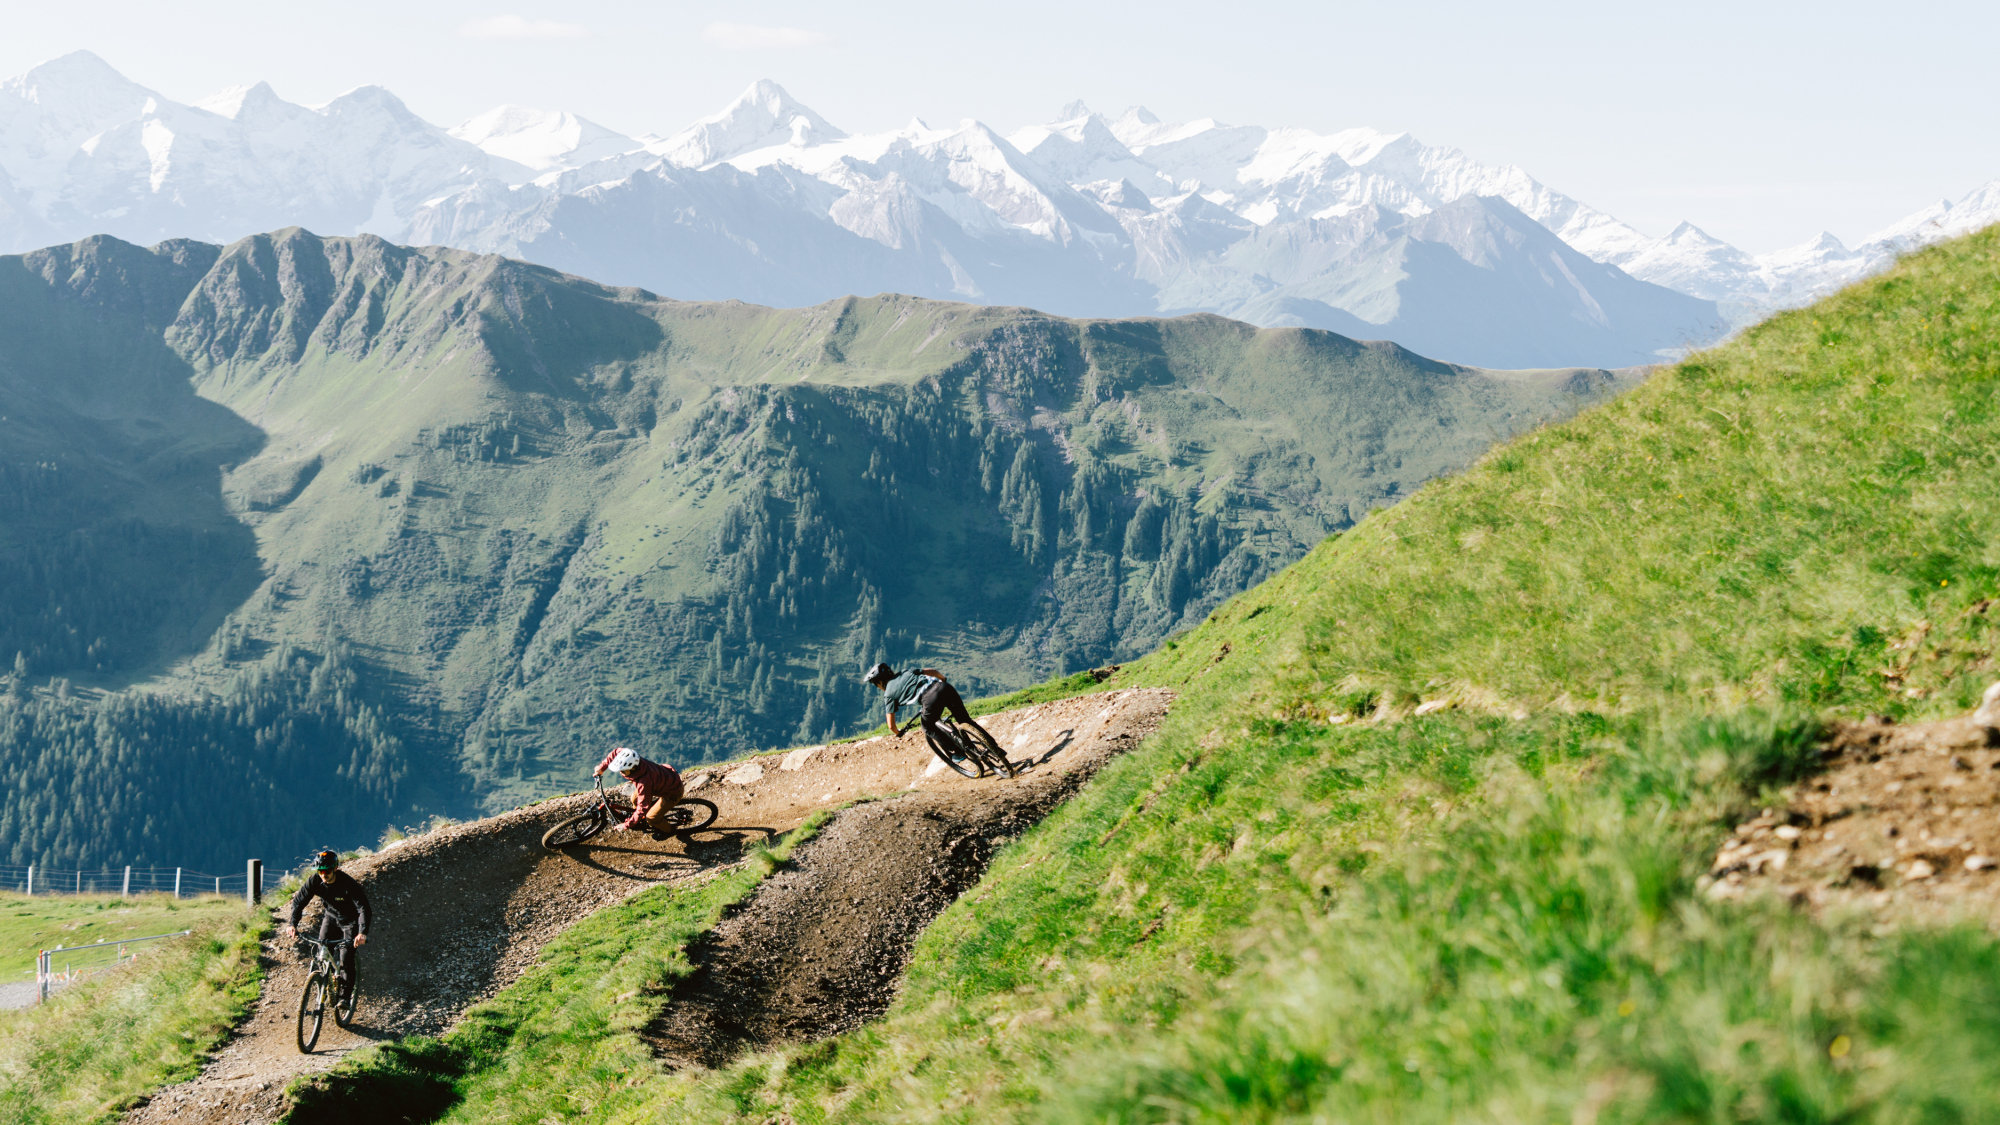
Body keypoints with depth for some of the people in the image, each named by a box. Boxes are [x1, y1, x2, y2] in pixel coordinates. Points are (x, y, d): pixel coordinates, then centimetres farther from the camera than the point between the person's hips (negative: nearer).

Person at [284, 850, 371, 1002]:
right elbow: (299, 900, -13)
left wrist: (363, 932, -50)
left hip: (350, 921, -4)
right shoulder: (314, 880, -21)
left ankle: (345, 995, -2)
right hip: (330, 917, 4)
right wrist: (292, 924, -28)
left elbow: (363, 908, -36)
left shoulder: (348, 884, -32)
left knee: (346, 958, -13)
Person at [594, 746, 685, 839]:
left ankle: (667, 831, 26)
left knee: (651, 818, -6)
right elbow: (617, 751, -2)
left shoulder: (644, 783, -42)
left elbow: (642, 809, -33)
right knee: (635, 799, 7)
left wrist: (626, 825, -26)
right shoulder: (633, 761, -24)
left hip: (673, 792, -8)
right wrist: (601, 767, -1)